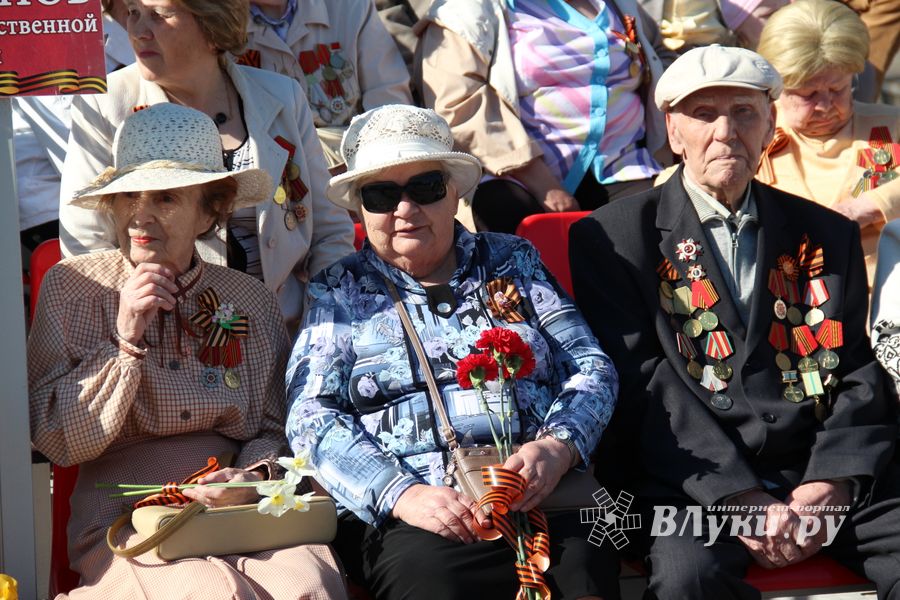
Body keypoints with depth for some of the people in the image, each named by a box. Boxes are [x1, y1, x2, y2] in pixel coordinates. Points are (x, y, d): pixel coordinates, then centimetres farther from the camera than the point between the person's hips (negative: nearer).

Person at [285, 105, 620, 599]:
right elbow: (310, 417, 3)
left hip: (542, 496, 2)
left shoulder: (512, 262, 20)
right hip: (412, 516, -1)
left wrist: (557, 446, -9)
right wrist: (401, 494, -14)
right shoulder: (337, 293, 15)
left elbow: (590, 367, 13)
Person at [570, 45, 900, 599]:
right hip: (691, 479, -3)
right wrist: (737, 498, -14)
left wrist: (831, 482, -7)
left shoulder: (829, 235, 19)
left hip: (822, 475, 3)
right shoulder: (612, 238, 7)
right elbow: (642, 386, -3)